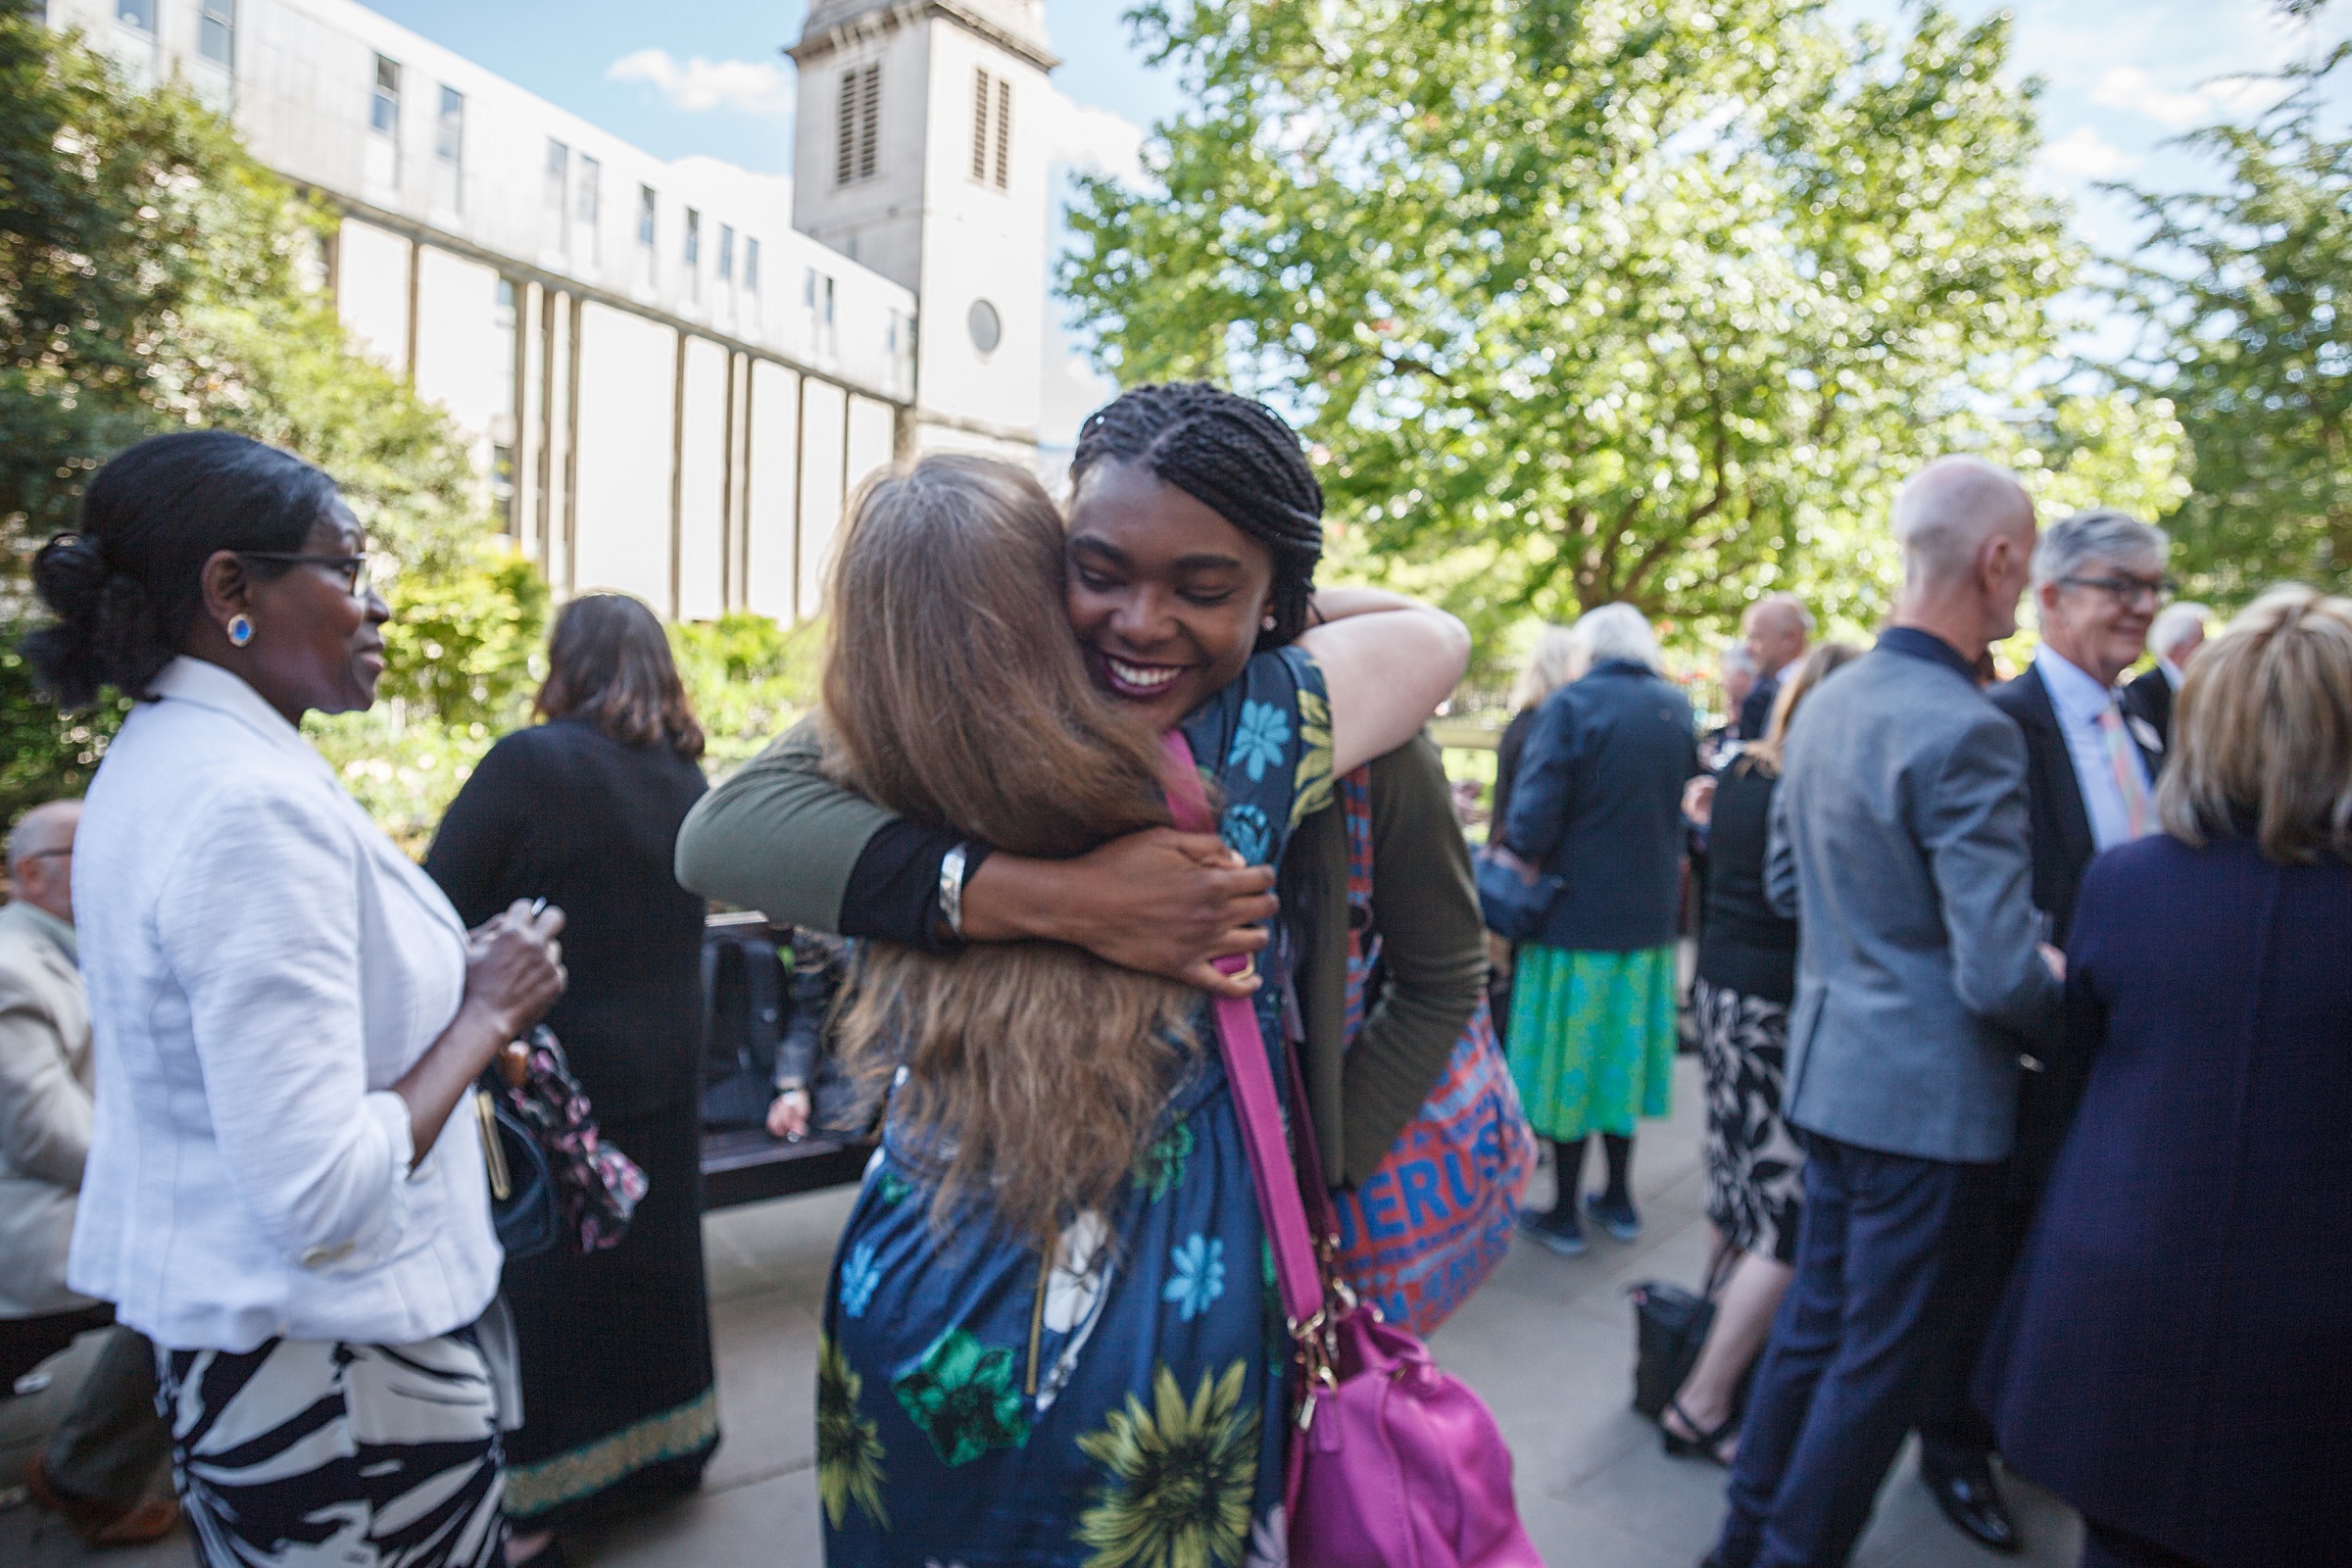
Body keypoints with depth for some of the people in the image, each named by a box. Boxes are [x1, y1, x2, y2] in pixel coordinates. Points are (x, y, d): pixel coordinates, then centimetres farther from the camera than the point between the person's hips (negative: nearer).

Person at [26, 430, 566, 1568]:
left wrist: (452, 979, 8)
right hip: (331, 1375, -9)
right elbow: (323, 1201, -28)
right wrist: (485, 1012, -17)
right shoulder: (257, 803, -25)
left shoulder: (154, 760, 6)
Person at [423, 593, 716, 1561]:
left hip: (549, 1075, -6)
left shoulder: (529, 763, -17)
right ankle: (663, 1441, 37)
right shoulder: (684, 774, 1)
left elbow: (437, 911, -16)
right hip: (662, 1072, 6)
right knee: (650, 1250, 20)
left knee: (537, 1277, 9)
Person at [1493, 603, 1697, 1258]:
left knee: (1570, 1058, 5)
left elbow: (1535, 815, -20)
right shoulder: (1677, 708, 5)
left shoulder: (1571, 704, -14)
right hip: (1650, 915, 6)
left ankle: (1565, 1214, 15)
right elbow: (1688, 804, 14)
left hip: (1577, 914, -6)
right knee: (1621, 1053, 18)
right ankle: (1619, 1199, 29)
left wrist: (1514, 874, -8)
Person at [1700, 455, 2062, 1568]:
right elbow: (2001, 980, -21)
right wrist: (2066, 1008, -2)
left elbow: (1785, 883, 15)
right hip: (1926, 1092, -8)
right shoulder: (1966, 734, -22)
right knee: (1880, 1359, 9)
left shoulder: (1828, 702, 4)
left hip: (1830, 1064, 9)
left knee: (1817, 1317, 22)